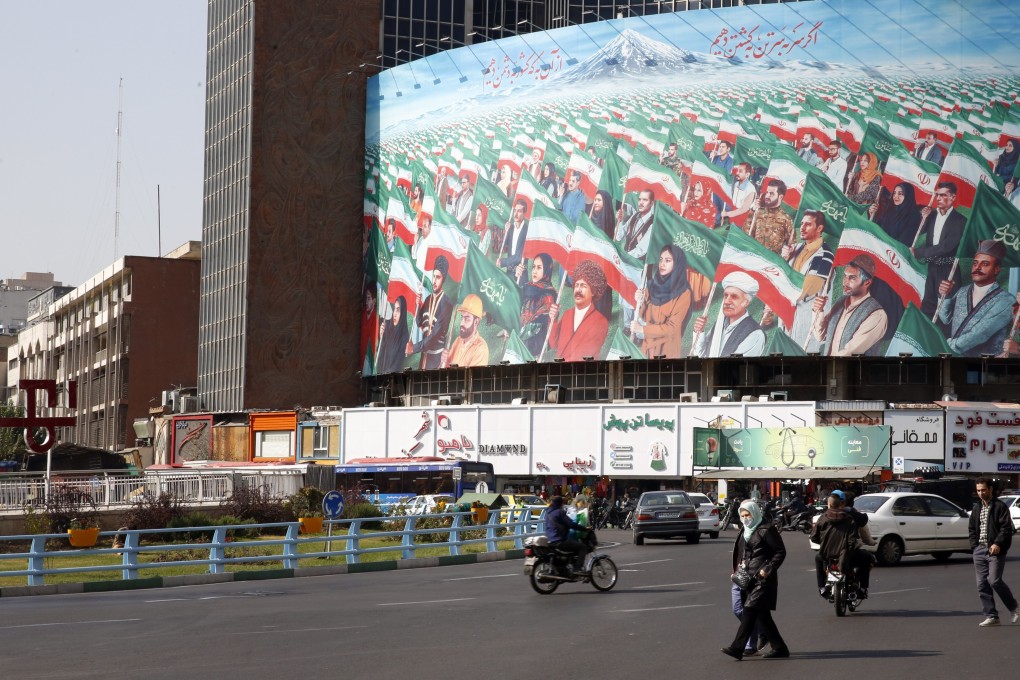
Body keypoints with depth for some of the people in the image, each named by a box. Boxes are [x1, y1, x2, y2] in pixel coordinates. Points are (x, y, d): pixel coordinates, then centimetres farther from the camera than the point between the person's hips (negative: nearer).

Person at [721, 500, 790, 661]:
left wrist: (768, 570, -16)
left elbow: (780, 552, -8)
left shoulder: (766, 530, -6)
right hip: (748, 579, 9)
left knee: (750, 610, -15)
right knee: (762, 615, 9)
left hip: (762, 579, -9)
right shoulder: (744, 533, 19)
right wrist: (737, 572, 14)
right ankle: (779, 648, 15)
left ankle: (737, 648, -20)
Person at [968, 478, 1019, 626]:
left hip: (995, 550, -7)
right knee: (982, 585, 2)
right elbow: (971, 528, 22)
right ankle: (991, 616, 7)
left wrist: (998, 544, -21)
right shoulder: (977, 508, 17)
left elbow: (1007, 528, -11)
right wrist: (974, 544, 7)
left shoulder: (1000, 507, -4)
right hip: (979, 550, 7)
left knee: (994, 580, -16)